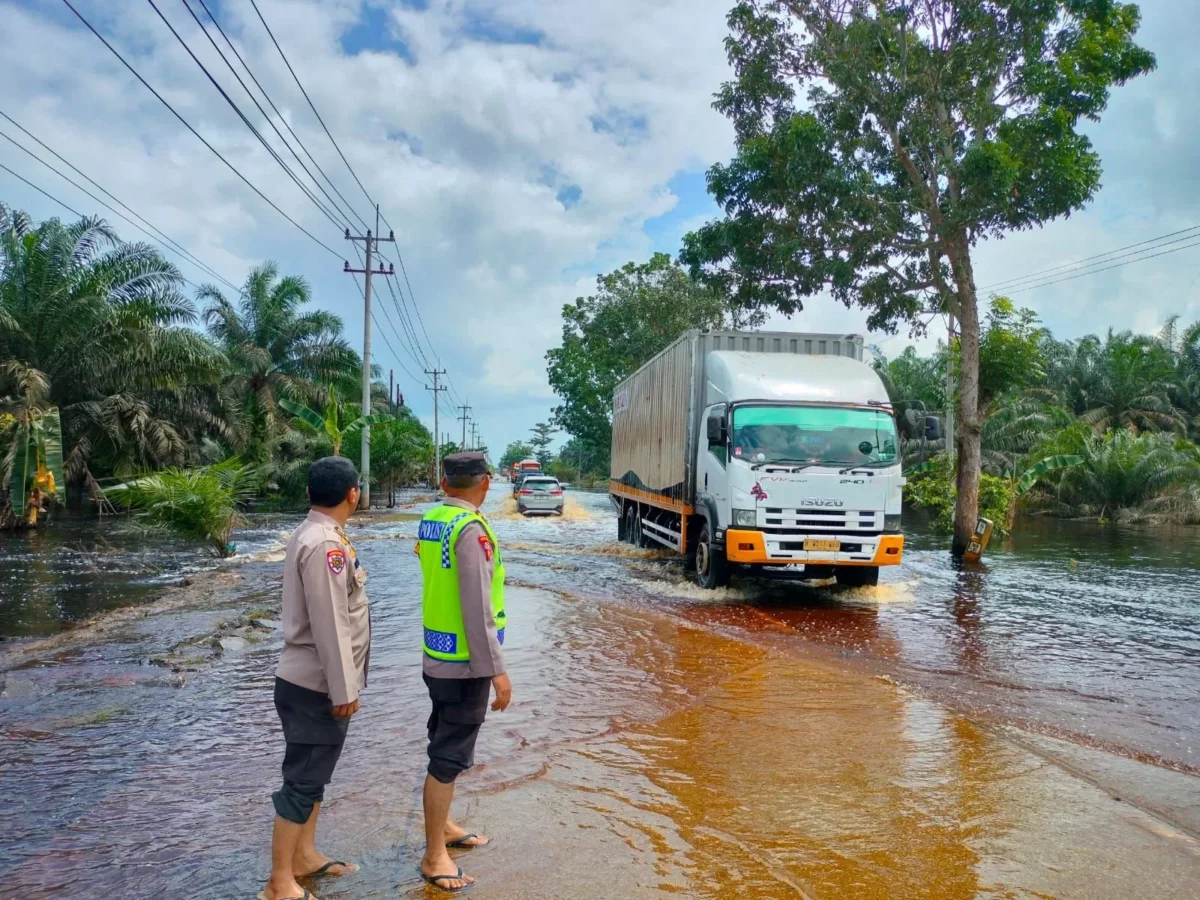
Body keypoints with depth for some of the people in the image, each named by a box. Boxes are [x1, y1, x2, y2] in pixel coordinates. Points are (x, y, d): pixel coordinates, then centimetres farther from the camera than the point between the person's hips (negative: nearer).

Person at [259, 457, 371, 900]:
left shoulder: (315, 534, 9)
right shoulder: (325, 544, -24)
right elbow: (329, 624, -25)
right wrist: (343, 688, -20)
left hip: (316, 680, 10)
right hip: (316, 684, -10)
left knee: (313, 773, 20)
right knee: (302, 780, 0)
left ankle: (305, 855, 34)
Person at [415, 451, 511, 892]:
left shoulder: (430, 521, 4)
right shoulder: (472, 530, -22)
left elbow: (441, 587, 9)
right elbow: (478, 610, -23)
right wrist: (496, 670, -19)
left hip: (437, 657, 9)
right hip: (463, 663, -9)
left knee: (445, 748, 21)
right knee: (449, 757, 1)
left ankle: (443, 826, 37)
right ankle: (434, 855, 13)